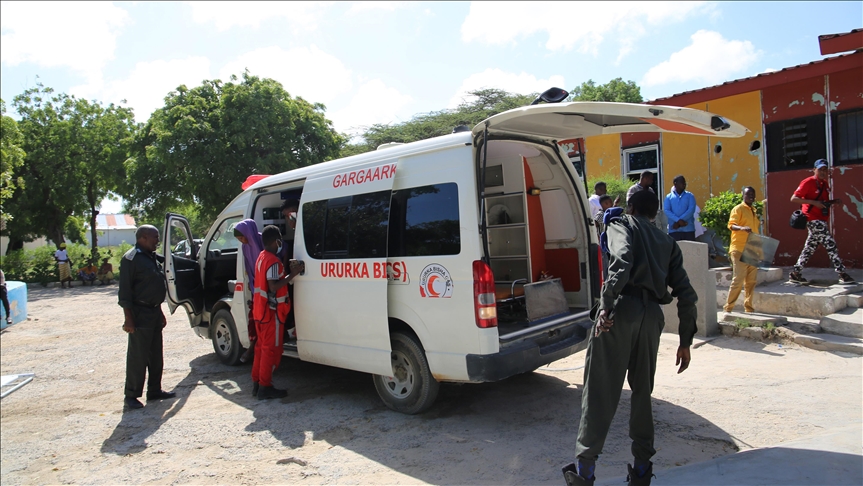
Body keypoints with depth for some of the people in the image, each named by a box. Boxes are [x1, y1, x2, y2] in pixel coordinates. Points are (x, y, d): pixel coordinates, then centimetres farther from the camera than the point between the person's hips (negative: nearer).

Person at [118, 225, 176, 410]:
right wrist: (128, 318, -20)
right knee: (137, 356, -3)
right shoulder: (131, 258, -13)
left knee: (155, 355, 14)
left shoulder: (152, 257, 15)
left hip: (154, 313, 9)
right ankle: (131, 396, 7)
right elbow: (125, 291, -16)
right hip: (140, 314, -9)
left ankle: (155, 391, 23)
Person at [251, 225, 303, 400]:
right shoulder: (273, 261, -19)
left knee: (262, 346, 16)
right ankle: (265, 387, 5)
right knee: (272, 349, -1)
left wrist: (288, 273, 9)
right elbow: (274, 287, -26)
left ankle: (256, 382, 24)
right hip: (272, 312, -9)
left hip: (261, 311, 10)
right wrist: (292, 274, -24)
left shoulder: (261, 257, 11)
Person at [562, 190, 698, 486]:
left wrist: (606, 306, -18)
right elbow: (686, 295, 17)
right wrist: (685, 342, 20)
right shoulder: (668, 243, 24)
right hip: (652, 315, 5)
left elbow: (622, 261, -14)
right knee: (642, 391, 18)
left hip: (623, 308, -5)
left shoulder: (621, 226, 10)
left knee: (601, 389, -1)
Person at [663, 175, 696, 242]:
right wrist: (678, 220, -18)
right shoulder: (669, 197, 10)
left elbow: (691, 209, -4)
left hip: (688, 229, 0)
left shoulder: (690, 196, 10)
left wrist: (678, 223, -14)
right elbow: (666, 211, -3)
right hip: (674, 230, 0)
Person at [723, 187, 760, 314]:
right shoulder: (738, 209, -5)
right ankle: (728, 307, -3)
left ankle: (748, 307, 16)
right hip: (740, 250, -8)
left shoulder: (753, 210, 18)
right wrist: (742, 228, -35)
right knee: (738, 280, -9)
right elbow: (731, 225, -17)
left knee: (751, 281, 9)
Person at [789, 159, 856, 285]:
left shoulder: (825, 183, 14)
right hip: (814, 220, -9)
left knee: (810, 248, 9)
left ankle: (795, 273, 14)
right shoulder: (808, 182, -11)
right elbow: (793, 199, -18)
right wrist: (813, 202, -25)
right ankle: (842, 275, -4)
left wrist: (835, 201, 5)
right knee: (830, 245, -9)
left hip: (821, 221, 9)